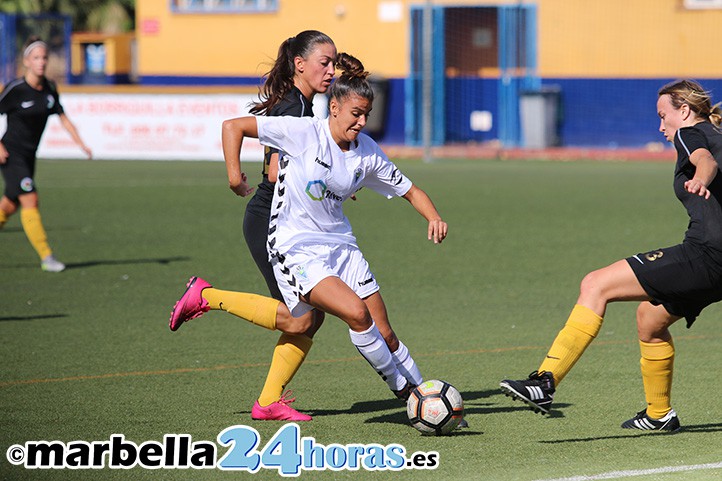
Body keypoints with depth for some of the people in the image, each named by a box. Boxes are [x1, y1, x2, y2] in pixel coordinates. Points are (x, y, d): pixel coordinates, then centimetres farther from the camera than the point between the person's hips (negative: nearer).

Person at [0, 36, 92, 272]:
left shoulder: (49, 88, 3)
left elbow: (62, 117, 10)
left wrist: (81, 144, 2)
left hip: (29, 155, 7)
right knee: (30, 201, -15)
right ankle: (46, 256, -15)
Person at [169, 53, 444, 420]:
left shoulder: (368, 153, 0)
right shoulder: (303, 132, -15)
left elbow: (411, 191, 9)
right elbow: (233, 126, -11)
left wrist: (433, 218, -10)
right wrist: (234, 174, -18)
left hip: (339, 244, 7)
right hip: (295, 248, -7)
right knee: (357, 313, -21)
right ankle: (404, 388, -4)